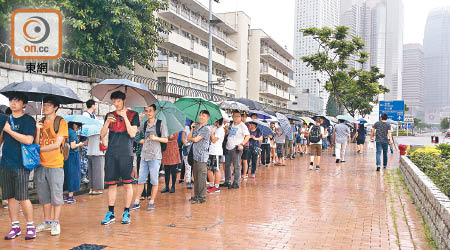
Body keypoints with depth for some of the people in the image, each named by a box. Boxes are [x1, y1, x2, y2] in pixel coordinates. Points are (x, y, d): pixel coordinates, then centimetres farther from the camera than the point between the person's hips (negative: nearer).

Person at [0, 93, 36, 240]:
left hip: (21, 164, -5)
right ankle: (15, 227, 18)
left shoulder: (28, 120, -4)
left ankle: (30, 226, 7)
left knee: (22, 197, -6)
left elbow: (28, 140, -16)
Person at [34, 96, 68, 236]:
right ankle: (47, 222, 23)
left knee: (56, 195, 0)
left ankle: (55, 223, 10)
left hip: (55, 164, -5)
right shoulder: (40, 123, 13)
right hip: (41, 164, 5)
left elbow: (57, 144, -10)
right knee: (43, 195, 11)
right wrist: (38, 130, -7)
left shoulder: (61, 122, -3)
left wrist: (39, 149, -5)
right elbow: (36, 144, 6)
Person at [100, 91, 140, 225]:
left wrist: (125, 117, -11)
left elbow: (132, 134, -7)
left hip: (126, 153, -3)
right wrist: (107, 122, -9)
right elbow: (102, 135, 7)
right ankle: (110, 213, 12)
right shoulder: (109, 115, 13)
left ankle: (126, 212, 9)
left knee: (127, 184, 0)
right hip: (111, 154, 3)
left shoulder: (133, 115, 4)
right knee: (111, 184, 5)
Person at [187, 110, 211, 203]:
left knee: (201, 177, -5)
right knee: (196, 176, 12)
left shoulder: (206, 128, -8)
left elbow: (196, 139, -12)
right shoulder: (196, 127, 16)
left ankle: (202, 197, 1)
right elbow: (189, 138, 9)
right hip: (195, 155, 8)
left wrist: (191, 138, 8)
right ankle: (196, 195, 21)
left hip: (202, 156, -8)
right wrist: (192, 129, 2)